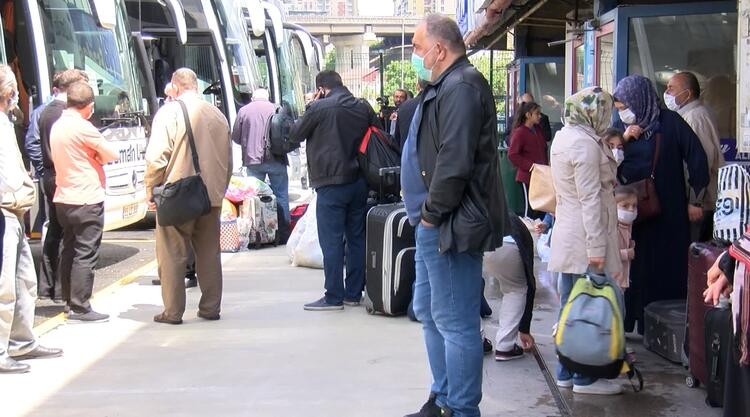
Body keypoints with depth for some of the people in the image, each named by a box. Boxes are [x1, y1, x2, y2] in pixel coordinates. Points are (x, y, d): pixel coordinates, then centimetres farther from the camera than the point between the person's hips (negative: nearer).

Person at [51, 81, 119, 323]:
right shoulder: (82, 127, -17)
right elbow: (113, 154, -11)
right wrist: (97, 156, 7)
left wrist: (89, 156, 2)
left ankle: (70, 301, 21)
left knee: (69, 251, 14)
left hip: (63, 198, 9)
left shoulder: (57, 126, 10)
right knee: (86, 255, -5)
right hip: (87, 200, -9)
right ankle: (79, 308, -4)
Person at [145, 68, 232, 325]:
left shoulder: (169, 112, -8)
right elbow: (228, 161, 15)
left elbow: (156, 158, -13)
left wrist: (151, 191, -4)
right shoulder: (217, 115, 9)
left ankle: (173, 311, 4)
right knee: (209, 253, 13)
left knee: (172, 255, 2)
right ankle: (211, 308, 16)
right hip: (211, 197, 5)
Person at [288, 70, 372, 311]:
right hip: (359, 182, 6)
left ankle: (334, 297, -2)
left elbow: (295, 136, 2)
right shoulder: (363, 108, 7)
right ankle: (354, 293, 16)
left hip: (331, 184, -6)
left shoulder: (319, 108, -9)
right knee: (357, 239, 11)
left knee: (331, 242, -2)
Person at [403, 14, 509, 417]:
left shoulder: (461, 86, -17)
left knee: (454, 322, -5)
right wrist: (428, 215, 15)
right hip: (435, 224, 11)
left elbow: (455, 162, -25)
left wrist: (432, 213, -17)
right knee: (429, 311, 19)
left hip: (450, 226, -11)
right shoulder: (446, 86, 17)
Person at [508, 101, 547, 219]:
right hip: (527, 177, -7)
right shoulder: (520, 132, -11)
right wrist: (530, 165, -20)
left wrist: (545, 165, 10)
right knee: (530, 208, -1)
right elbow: (512, 155, -16)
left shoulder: (538, 129, 11)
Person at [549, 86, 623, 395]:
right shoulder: (585, 143, -17)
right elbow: (590, 198, -20)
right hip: (585, 236, -10)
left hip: (567, 235, 10)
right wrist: (596, 247, -19)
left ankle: (566, 372, 22)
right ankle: (585, 377, 4)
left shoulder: (563, 137, 12)